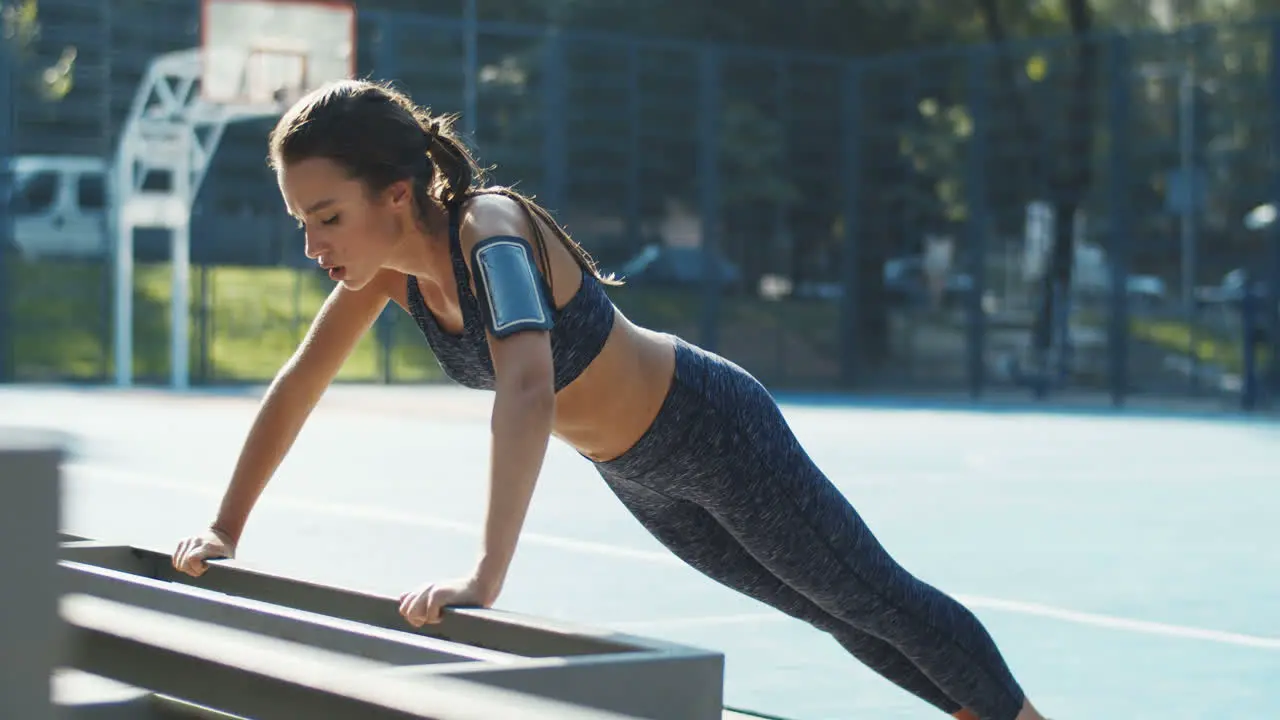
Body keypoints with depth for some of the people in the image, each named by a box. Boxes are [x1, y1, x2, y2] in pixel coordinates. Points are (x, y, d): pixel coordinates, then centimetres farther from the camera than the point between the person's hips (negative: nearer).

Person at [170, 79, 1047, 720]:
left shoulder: (488, 230, -36)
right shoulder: (390, 265, -13)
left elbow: (527, 390, -51)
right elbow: (296, 386, -1)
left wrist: (485, 578, -58)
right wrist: (224, 531, -1)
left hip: (714, 429, -8)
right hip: (642, 477, 8)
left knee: (879, 600, 6)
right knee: (836, 615, 23)